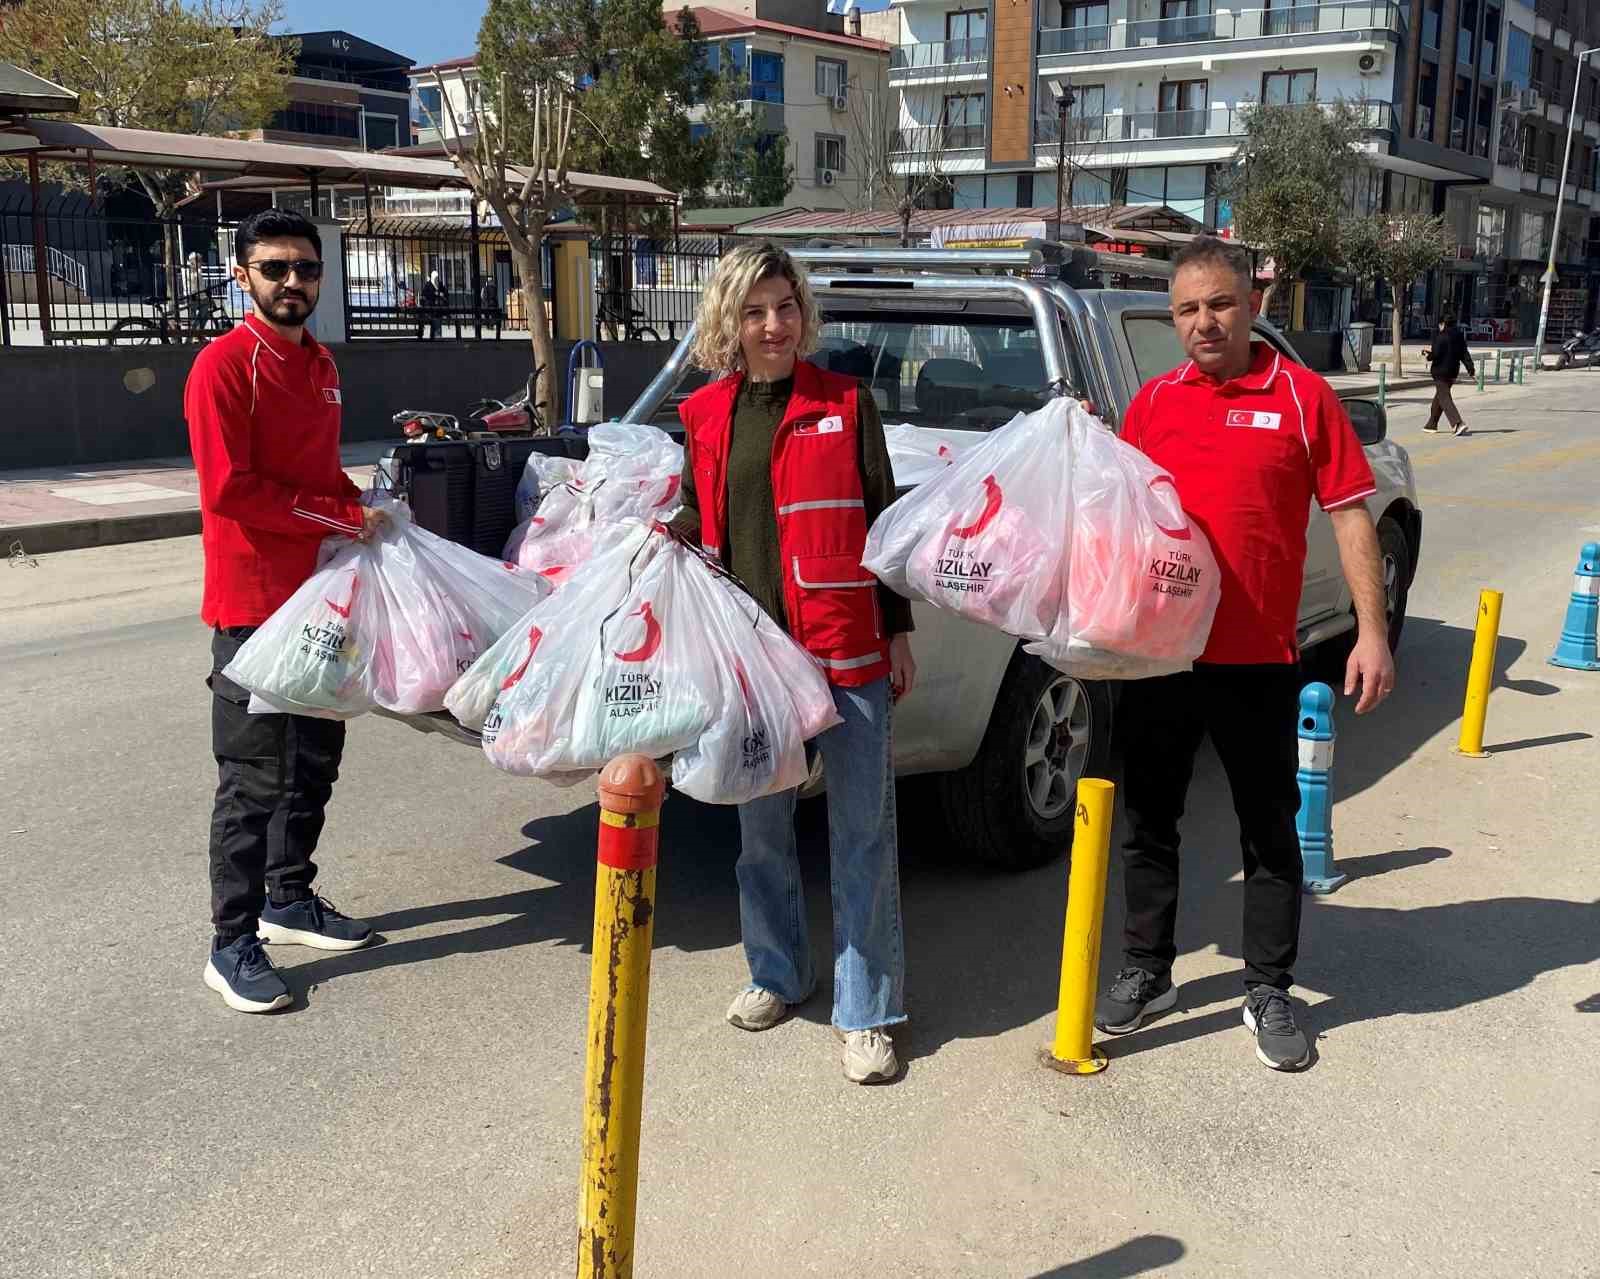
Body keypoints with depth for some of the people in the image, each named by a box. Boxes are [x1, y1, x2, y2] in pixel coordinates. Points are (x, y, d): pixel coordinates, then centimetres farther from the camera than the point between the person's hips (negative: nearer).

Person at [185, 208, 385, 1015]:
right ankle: (233, 944, 7)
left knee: (314, 763, 16)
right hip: (254, 606, -8)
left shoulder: (320, 364, 13)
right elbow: (229, 489, -19)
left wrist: (364, 514, 5)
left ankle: (288, 898, 32)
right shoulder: (224, 364, -13)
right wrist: (343, 517, -16)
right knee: (254, 781, -3)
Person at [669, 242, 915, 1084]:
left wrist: (898, 631, 0)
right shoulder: (705, 414, 8)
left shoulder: (846, 404, 0)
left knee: (862, 828, 0)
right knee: (760, 821, 15)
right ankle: (777, 973, 34)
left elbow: (882, 519, 2)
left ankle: (865, 1011, 9)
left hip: (844, 644, -3)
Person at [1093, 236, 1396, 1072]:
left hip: (1257, 659, -3)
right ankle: (1146, 973, 29)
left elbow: (1349, 515, -4)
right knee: (1148, 819, 13)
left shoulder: (1302, 395, -4)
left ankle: (1269, 992, 25)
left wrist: (1372, 632, -9)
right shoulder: (1152, 402, 6)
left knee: (1269, 831, 10)